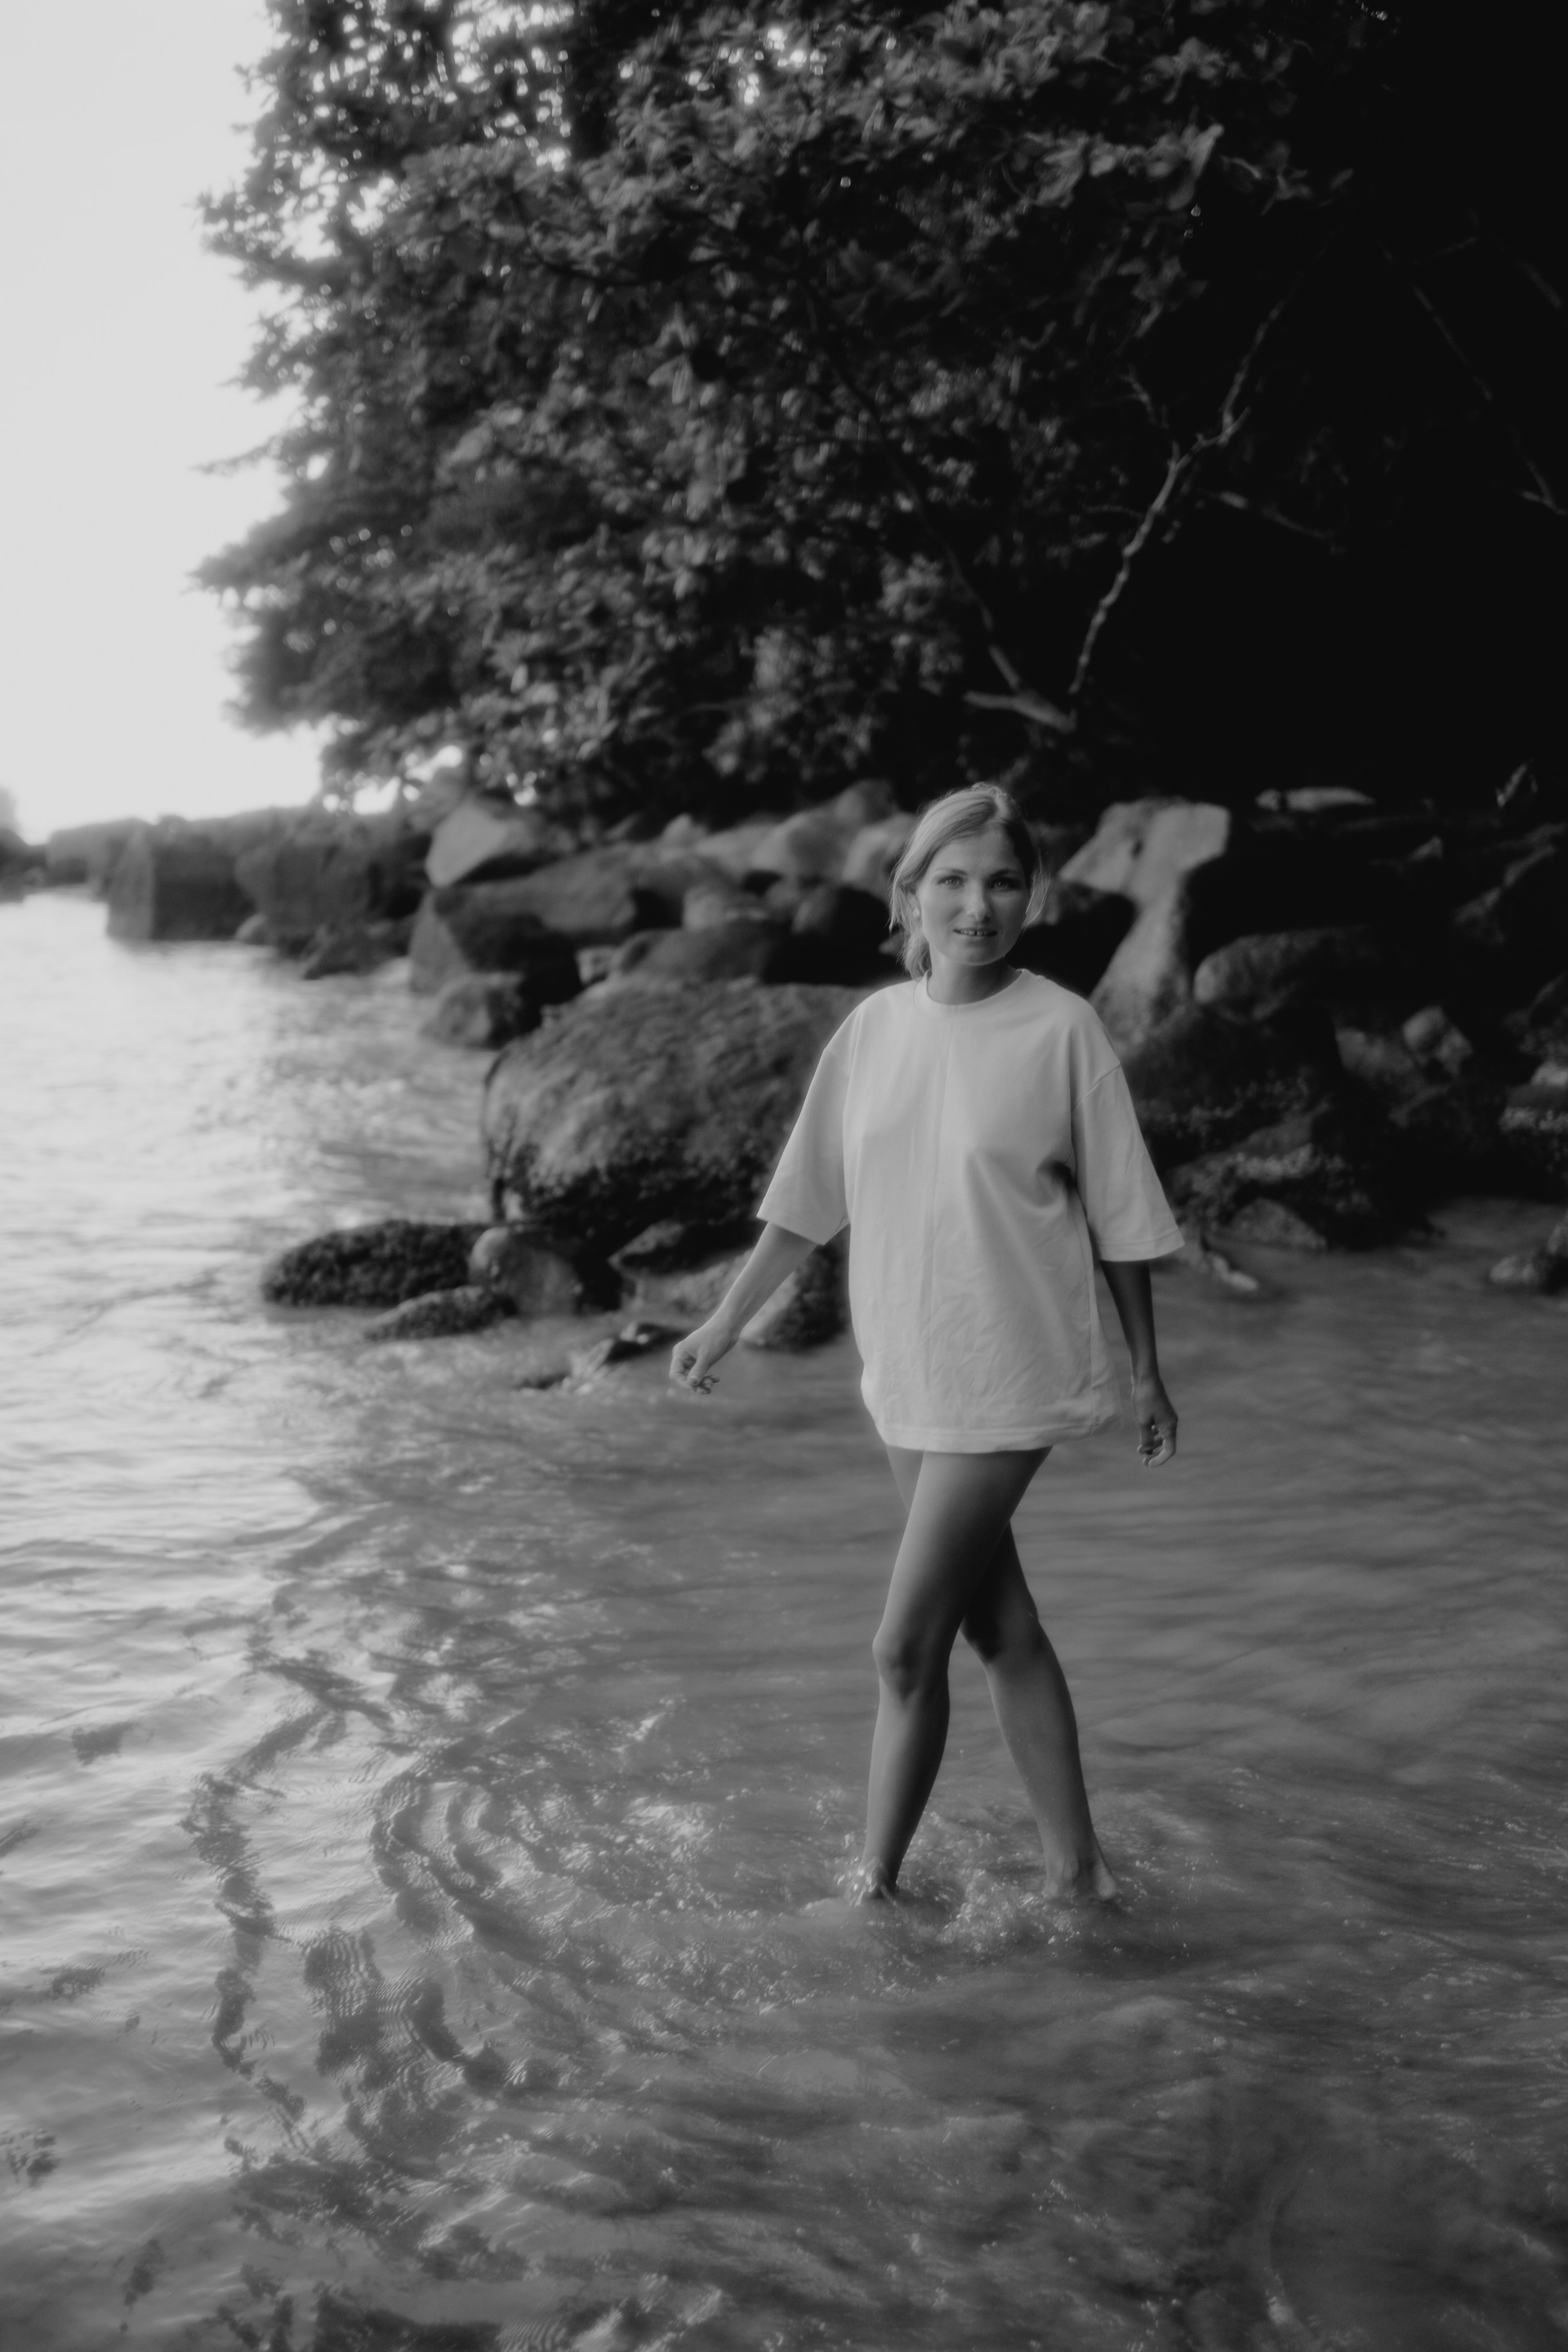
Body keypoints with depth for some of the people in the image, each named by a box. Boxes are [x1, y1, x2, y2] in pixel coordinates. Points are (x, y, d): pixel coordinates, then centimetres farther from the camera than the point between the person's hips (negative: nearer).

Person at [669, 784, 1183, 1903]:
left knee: (906, 1648, -4)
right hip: (908, 1381, 5)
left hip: (1008, 1382, -5)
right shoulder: (875, 1025, 3)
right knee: (1000, 1629, 14)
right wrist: (725, 1324, 12)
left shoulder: (1061, 1029, -10)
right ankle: (1075, 1869, 27)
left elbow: (1121, 1218, -4)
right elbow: (807, 1198, 11)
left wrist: (1149, 1372, 1)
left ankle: (875, 1882, 12)